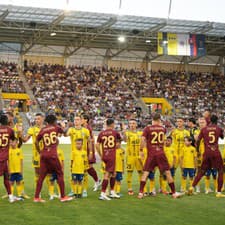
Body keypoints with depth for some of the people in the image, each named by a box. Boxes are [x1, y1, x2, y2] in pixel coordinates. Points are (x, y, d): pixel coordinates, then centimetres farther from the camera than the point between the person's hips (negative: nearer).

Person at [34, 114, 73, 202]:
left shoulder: (42, 130, 11)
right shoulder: (56, 128, 5)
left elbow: (36, 142, 10)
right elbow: (63, 132, 24)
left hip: (43, 155, 4)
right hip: (52, 155, -4)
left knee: (41, 175, 8)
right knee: (60, 174, 6)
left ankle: (36, 197, 7)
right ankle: (63, 196, 7)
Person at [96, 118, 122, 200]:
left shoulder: (101, 133, 6)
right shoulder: (115, 132, -1)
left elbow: (97, 145, 3)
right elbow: (120, 139, 18)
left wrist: (101, 155, 12)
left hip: (104, 156, 5)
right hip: (111, 156, -5)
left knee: (113, 173, 20)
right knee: (107, 174, -6)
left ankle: (112, 192, 26)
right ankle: (102, 194, -11)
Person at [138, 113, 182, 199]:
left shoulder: (147, 128, -3)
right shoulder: (163, 128, 8)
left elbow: (143, 140, -13)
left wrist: (141, 150, -2)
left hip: (151, 154, -1)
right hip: (161, 153, 1)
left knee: (145, 172, 5)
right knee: (167, 172, 7)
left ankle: (140, 193, -2)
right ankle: (174, 193, 11)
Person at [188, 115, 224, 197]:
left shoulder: (204, 129, 5)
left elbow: (198, 140, 3)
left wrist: (197, 150, 16)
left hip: (207, 153, 2)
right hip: (216, 152, -2)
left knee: (202, 171, 15)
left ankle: (192, 187, 5)